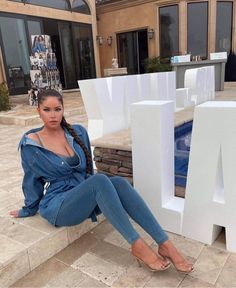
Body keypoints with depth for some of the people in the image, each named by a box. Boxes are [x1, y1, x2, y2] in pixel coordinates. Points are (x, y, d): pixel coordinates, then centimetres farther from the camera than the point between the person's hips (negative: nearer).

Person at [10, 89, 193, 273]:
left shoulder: (78, 132, 4)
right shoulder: (31, 144, -7)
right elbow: (32, 180, 5)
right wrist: (29, 210, 16)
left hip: (85, 195, 4)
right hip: (57, 205, -4)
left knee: (119, 182, -28)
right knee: (100, 180, -34)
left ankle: (165, 244, -30)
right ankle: (138, 246, -32)